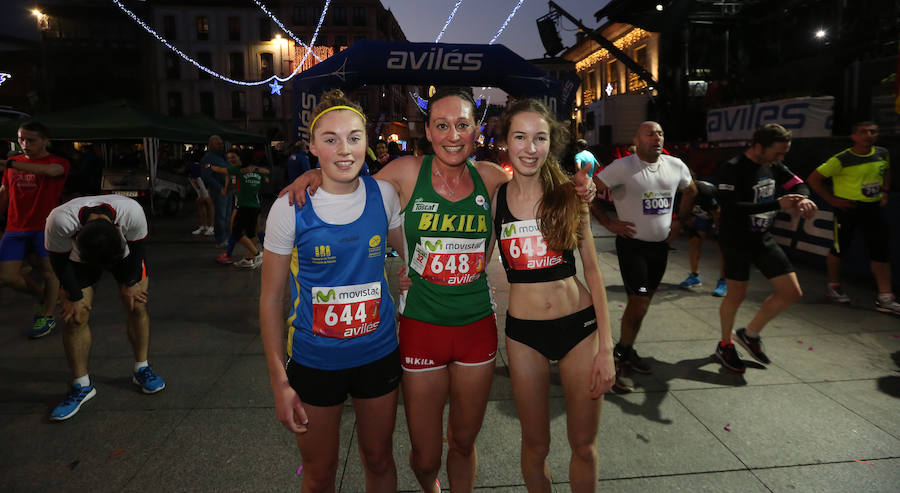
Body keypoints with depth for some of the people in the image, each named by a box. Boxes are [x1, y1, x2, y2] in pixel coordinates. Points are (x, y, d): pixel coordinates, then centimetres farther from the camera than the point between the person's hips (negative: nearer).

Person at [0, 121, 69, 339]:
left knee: (48, 270, -1)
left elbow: (49, 170, -27)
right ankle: (42, 295, 29)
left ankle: (47, 317, 17)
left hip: (45, 227, -5)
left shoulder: (58, 162, -2)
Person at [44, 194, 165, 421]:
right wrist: (74, 297, -14)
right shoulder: (59, 221, -39)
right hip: (79, 257, 0)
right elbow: (60, 261, -19)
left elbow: (138, 248, -17)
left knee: (137, 305, -6)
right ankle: (82, 386, 6)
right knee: (75, 316, -8)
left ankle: (141, 370, 12)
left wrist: (130, 284, -11)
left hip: (126, 253, 1)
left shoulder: (132, 212, -38)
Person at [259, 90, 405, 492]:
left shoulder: (383, 195, -6)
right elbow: (271, 298, -6)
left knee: (379, 461, 21)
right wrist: (279, 381, -8)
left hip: (379, 354, 2)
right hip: (314, 363, -1)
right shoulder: (290, 208, -12)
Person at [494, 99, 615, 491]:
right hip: (524, 332, 0)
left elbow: (592, 272, 0)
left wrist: (606, 347, -4)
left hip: (580, 325, 0)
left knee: (584, 444, 13)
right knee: (536, 445, 14)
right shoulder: (493, 199, -3)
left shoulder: (569, 197, -3)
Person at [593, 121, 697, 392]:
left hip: (660, 245, 6)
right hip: (632, 244, -6)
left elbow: (690, 191, 22)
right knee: (639, 301, -10)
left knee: (644, 300, 14)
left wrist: (680, 220, 11)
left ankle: (627, 351, 29)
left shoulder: (676, 166, 3)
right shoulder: (622, 167, -15)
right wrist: (608, 223, -16)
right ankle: (621, 357, 7)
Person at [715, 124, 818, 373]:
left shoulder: (773, 165, 3)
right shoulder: (732, 169, -20)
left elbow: (798, 184, 11)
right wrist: (777, 205, -31)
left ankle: (750, 334, 23)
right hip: (736, 242, -7)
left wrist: (803, 199, -14)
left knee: (792, 292, 5)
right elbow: (730, 208, -30)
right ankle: (725, 345, 26)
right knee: (737, 295, 2)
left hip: (763, 239, 8)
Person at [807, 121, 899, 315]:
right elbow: (814, 179, -11)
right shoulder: (842, 160, -13)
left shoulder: (883, 154, 5)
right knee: (839, 248, 6)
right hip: (847, 208, -5)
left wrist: (884, 192, 11)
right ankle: (833, 286, 27)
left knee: (882, 251, 0)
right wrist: (832, 199, -12)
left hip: (873, 208, 5)